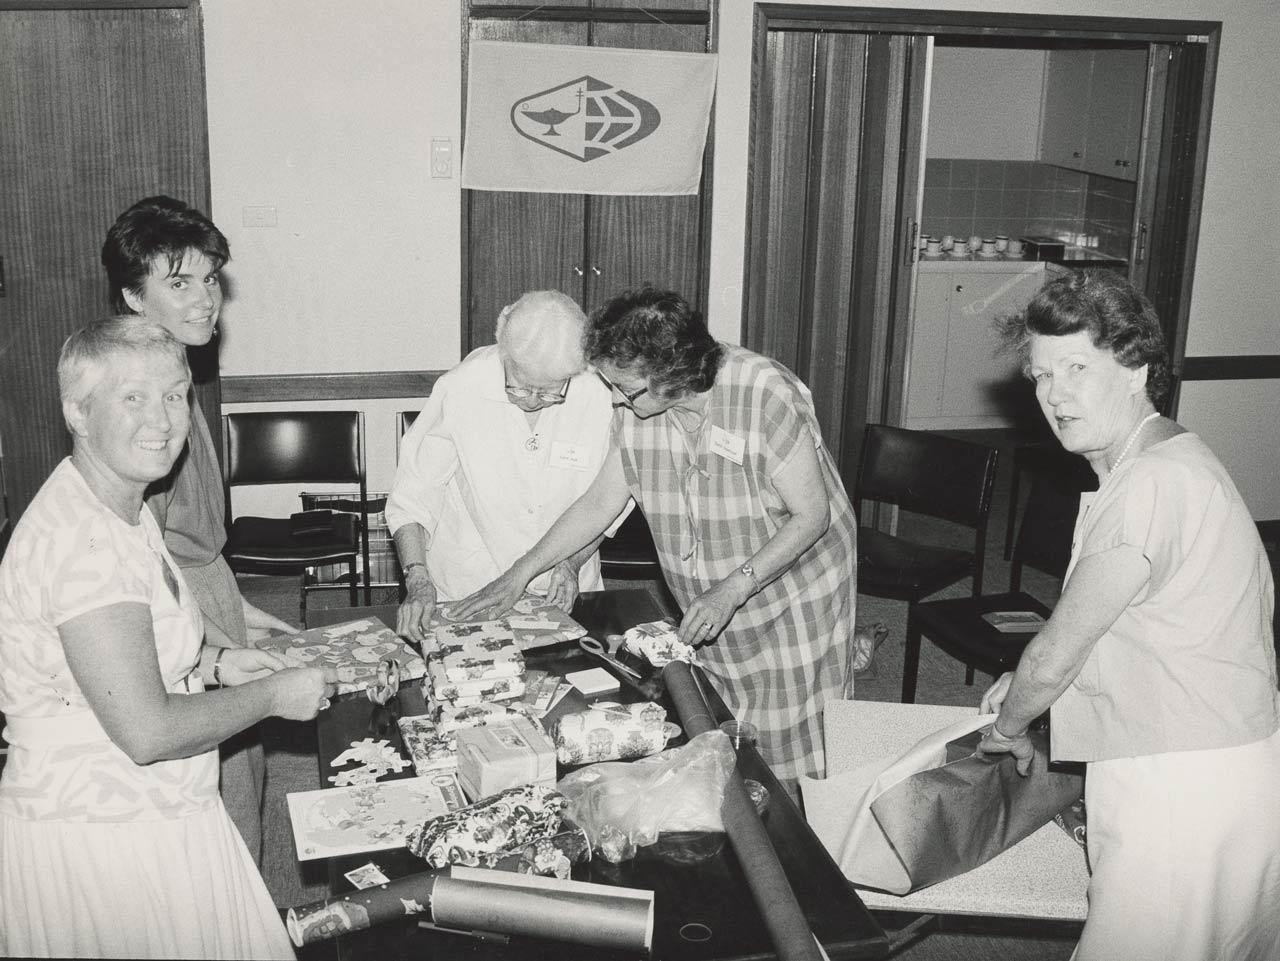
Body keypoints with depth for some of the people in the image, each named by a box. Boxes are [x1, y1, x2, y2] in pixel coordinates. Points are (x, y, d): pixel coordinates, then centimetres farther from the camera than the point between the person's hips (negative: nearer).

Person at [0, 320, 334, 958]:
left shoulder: (122, 510, 8)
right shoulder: (84, 541, -26)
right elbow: (146, 731, -29)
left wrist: (212, 664, 7)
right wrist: (273, 695, -16)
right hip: (97, 840, -10)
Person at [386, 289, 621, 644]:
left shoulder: (598, 395, -12)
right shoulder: (460, 389, -16)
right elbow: (412, 498, -8)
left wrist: (572, 562, -11)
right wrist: (417, 580, -21)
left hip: (565, 595, -3)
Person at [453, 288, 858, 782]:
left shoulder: (764, 395, -28)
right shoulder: (635, 410, -11)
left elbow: (812, 515, -21)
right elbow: (599, 502, 2)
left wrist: (733, 588, -28)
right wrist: (521, 571, 3)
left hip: (796, 593, -5)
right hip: (714, 611, 5)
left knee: (792, 749, 3)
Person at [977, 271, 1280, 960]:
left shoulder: (1154, 483, -22)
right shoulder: (1169, 458, 12)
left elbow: (1057, 653, -15)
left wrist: (1009, 726, 3)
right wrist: (1030, 682, 14)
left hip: (1185, 789, -10)